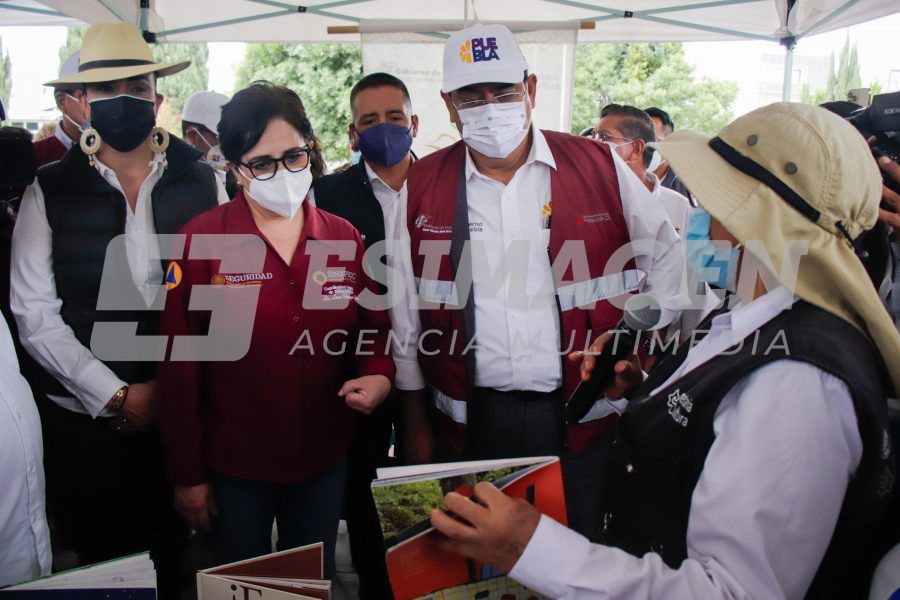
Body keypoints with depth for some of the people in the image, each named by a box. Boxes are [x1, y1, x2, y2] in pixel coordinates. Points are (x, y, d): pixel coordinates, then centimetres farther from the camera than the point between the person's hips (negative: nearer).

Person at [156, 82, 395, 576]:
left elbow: (374, 327, 10)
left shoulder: (345, 238, -1)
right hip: (233, 464, -2)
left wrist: (379, 375, -12)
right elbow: (179, 365, -8)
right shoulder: (200, 240, -11)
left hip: (324, 460, 3)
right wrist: (187, 475, -5)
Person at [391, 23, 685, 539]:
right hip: (470, 420, 1)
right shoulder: (423, 186, 1)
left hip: (582, 418, -1)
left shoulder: (599, 167, -2)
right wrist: (416, 422, 8)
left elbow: (665, 258, 9)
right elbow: (406, 309, 6)